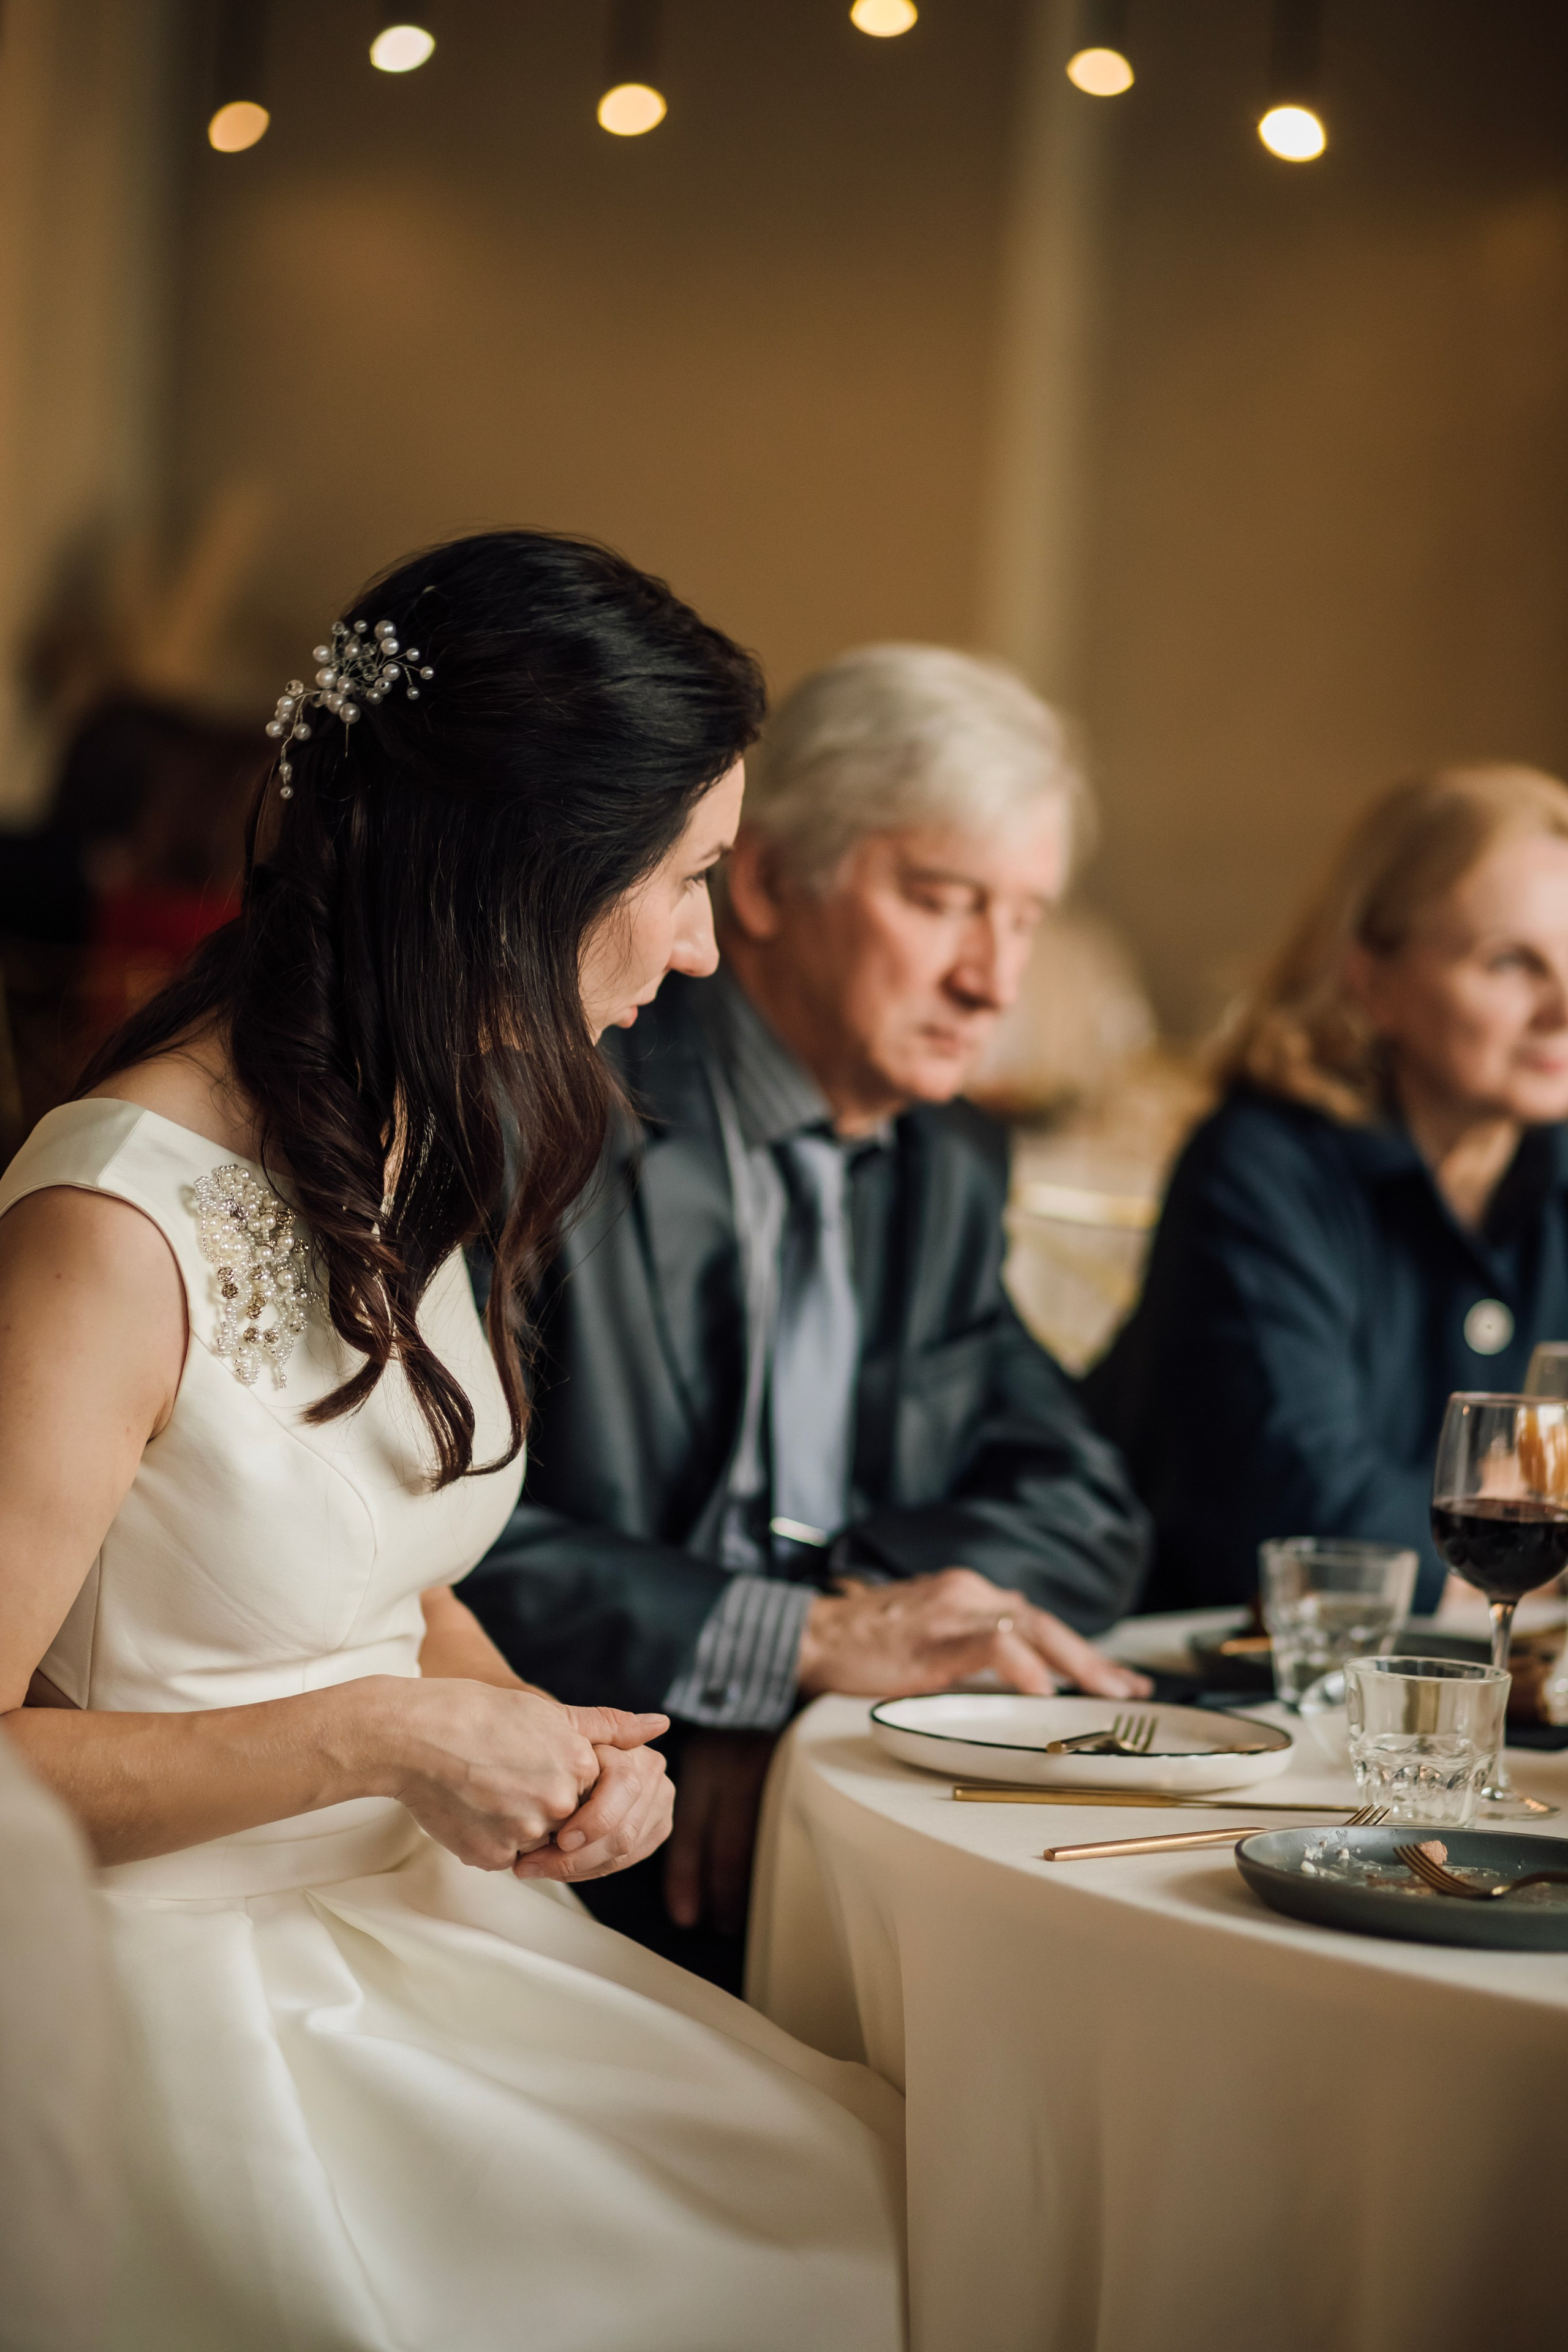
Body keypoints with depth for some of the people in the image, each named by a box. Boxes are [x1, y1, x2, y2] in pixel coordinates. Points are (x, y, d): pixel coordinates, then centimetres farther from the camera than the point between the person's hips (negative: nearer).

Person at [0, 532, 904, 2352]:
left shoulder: (406, 1147, 10)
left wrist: (548, 1746, -1)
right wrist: (381, 1740, -18)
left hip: (412, 1922, 8)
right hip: (190, 1979, -8)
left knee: (884, 2194, -10)